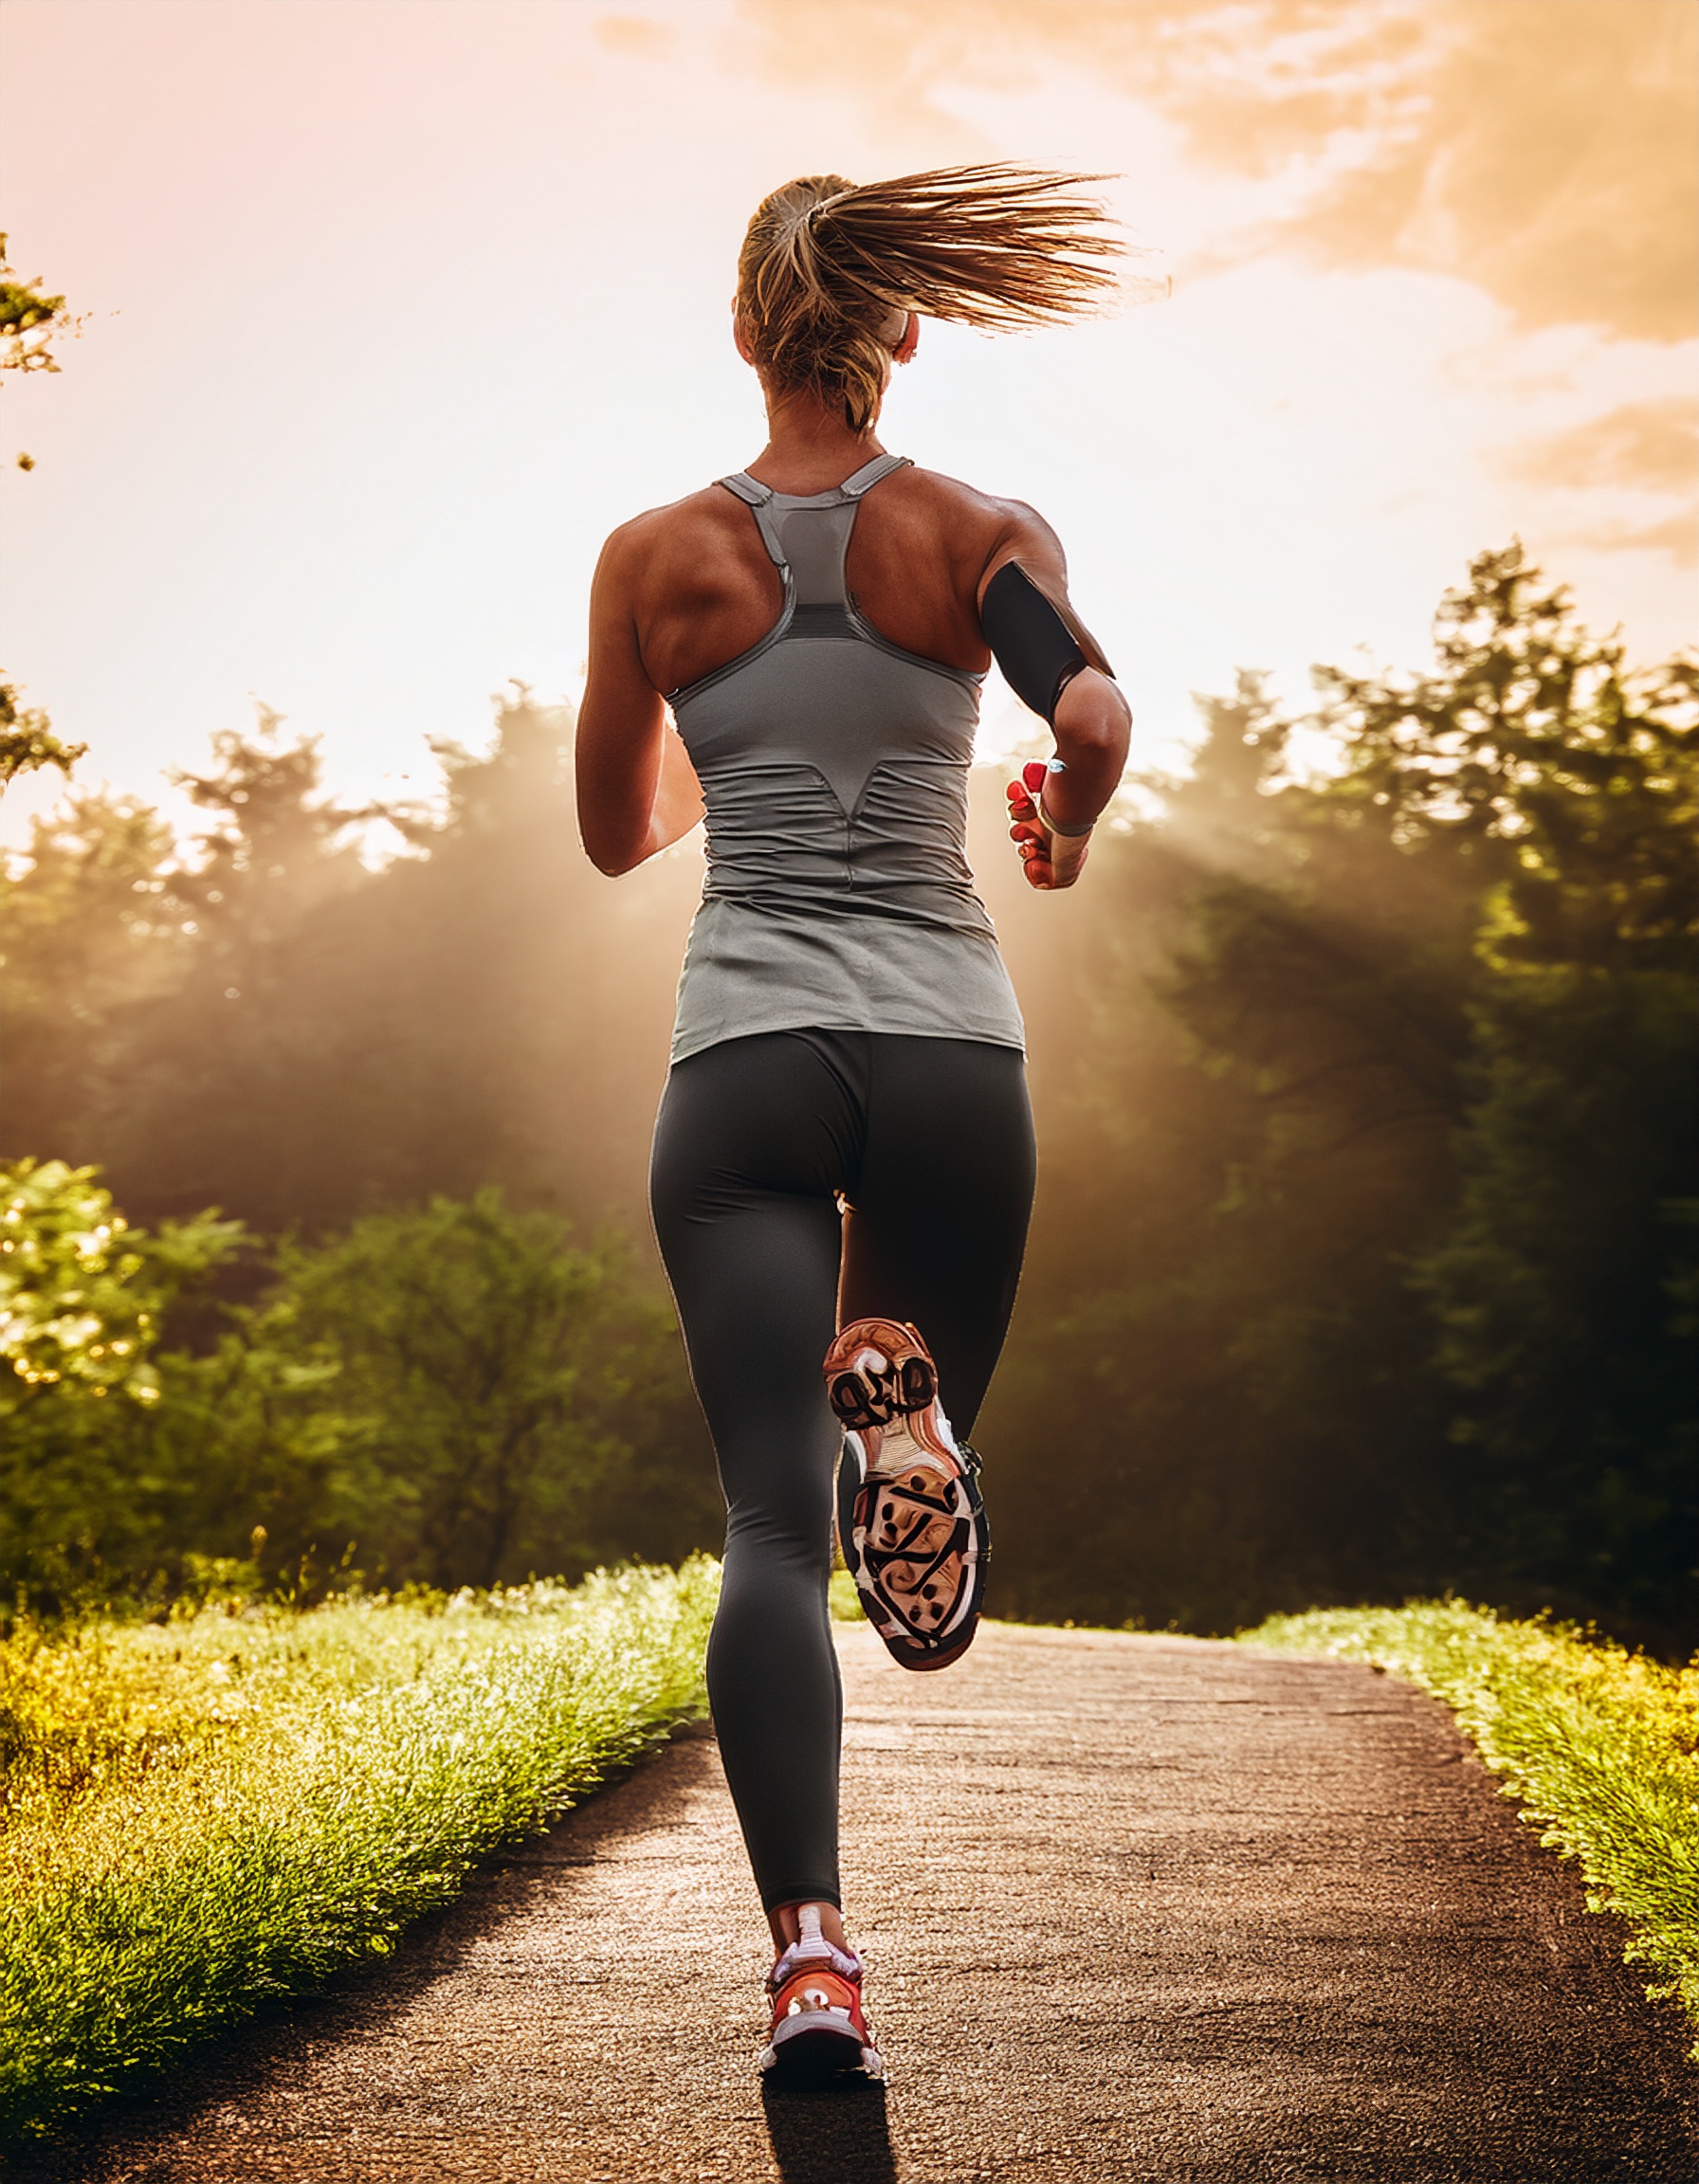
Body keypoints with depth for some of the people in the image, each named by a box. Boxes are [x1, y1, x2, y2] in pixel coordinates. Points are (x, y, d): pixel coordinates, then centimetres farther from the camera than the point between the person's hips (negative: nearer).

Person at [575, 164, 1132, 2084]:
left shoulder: (654, 557, 6)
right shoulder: (979, 533, 3)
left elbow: (614, 834, 15)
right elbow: (1096, 721, -14)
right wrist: (1067, 834, 8)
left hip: (745, 1059, 0)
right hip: (948, 1046, 1)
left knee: (773, 1517, -5)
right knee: (904, 1424, 23)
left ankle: (810, 1944, -23)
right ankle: (900, 1398, -15)